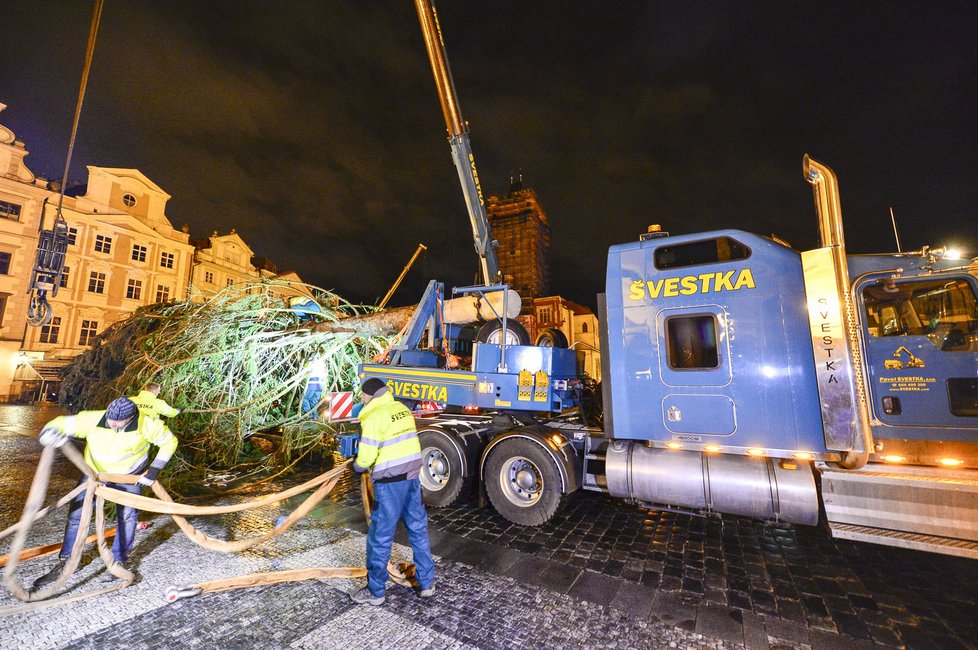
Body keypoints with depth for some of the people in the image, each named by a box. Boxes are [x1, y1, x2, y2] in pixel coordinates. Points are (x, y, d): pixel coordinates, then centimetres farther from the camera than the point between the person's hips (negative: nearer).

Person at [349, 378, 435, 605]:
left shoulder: (373, 417, -15)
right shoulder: (402, 408, 5)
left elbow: (366, 457, -12)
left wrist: (357, 466, 8)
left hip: (390, 482, -7)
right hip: (412, 475, 7)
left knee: (380, 536, 10)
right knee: (418, 529, 17)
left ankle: (375, 591, 27)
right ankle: (427, 583, 30)